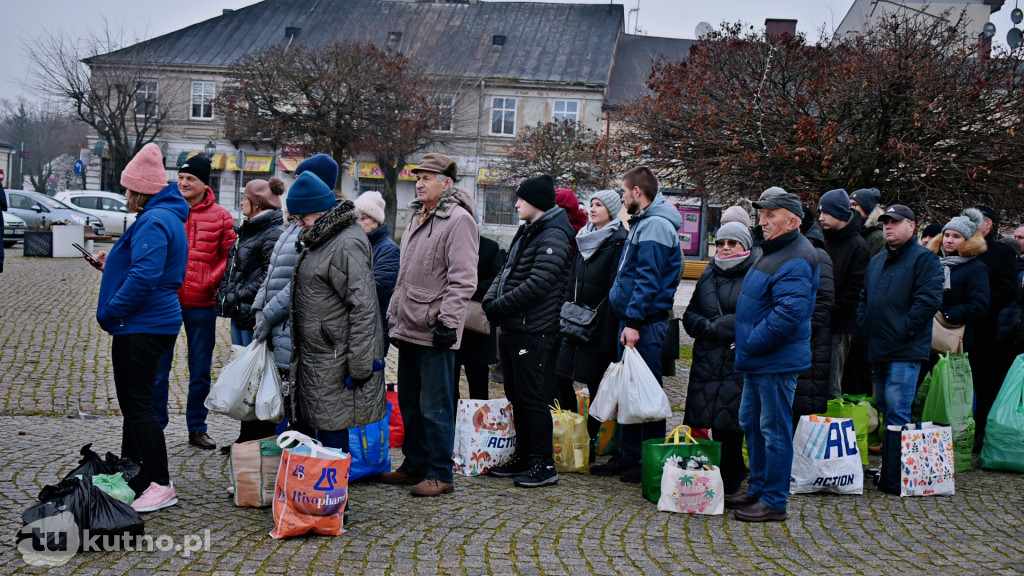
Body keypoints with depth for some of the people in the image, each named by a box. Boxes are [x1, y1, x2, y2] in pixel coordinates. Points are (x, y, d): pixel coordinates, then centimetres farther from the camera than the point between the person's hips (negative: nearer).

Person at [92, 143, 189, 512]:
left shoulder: (153, 222, -17)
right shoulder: (169, 217, 17)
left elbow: (144, 276, -26)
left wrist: (111, 312, -17)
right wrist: (111, 264, 16)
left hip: (140, 326, -11)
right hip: (158, 322, 11)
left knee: (138, 404, -8)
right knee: (134, 402, 18)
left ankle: (160, 485, -6)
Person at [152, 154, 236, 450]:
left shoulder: (220, 216, 1)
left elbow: (230, 256, 4)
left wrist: (212, 281, -9)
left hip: (202, 304, 0)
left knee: (200, 371, 11)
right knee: (158, 369, 5)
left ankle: (197, 428, 22)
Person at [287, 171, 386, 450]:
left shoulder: (347, 244, -17)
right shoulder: (320, 239, 15)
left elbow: (362, 307, -22)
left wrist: (359, 365, -22)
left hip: (335, 361, -10)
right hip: (316, 355, 10)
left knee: (331, 429, -6)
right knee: (305, 426, 14)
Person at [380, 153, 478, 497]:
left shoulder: (458, 220, -11)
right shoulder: (418, 217, 18)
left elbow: (462, 280, -17)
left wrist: (447, 321, -21)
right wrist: (394, 315, 22)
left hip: (434, 332, -9)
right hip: (409, 328, 9)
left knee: (435, 407, -3)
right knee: (409, 403, 16)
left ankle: (440, 474, 5)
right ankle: (414, 465, 27)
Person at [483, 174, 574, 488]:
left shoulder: (553, 236, -14)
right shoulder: (527, 232, 18)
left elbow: (538, 284, -23)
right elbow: (507, 271, 18)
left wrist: (499, 307, -17)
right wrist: (490, 299, 0)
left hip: (533, 330, -10)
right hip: (512, 327, 10)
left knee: (533, 397, -6)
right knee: (516, 394, 15)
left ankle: (544, 465, 1)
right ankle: (523, 457, 26)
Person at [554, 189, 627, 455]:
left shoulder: (619, 242, -9)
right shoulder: (584, 238, 15)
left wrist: (608, 333, -19)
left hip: (600, 325, -7)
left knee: (596, 384, 0)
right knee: (561, 376, 6)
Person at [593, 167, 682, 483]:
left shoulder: (655, 226, -14)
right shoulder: (642, 223, 18)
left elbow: (648, 280, -21)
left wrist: (633, 321, -23)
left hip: (645, 323, -10)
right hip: (633, 321, 10)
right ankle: (627, 457, 22)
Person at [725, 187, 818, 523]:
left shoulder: (796, 260, -19)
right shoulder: (773, 252, 16)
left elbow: (790, 312, -28)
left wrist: (753, 343, -20)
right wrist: (747, 347, 16)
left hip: (778, 362, -11)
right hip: (758, 360, 11)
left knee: (774, 430, -3)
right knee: (751, 424, 18)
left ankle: (774, 502, 5)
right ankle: (758, 489, 29)